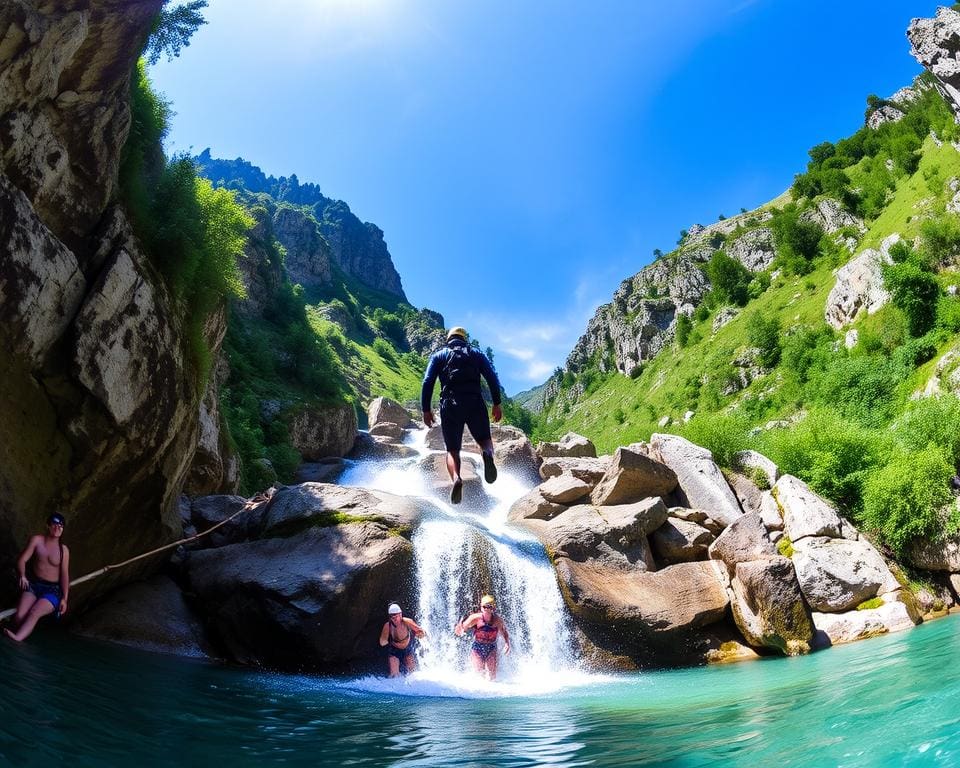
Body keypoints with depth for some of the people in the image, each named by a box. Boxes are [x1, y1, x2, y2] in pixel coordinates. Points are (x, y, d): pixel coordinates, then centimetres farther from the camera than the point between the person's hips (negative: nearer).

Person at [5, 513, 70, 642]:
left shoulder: (64, 550, -1)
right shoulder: (36, 540, 0)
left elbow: (64, 575, -2)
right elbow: (22, 560, -3)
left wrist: (64, 599, -10)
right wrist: (22, 576, -25)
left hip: (52, 590, -2)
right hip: (33, 584, 2)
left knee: (34, 613, -29)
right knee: (20, 615, -24)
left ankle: (17, 639, -49)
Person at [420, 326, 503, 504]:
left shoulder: (438, 355, 17)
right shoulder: (476, 354, 19)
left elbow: (427, 382, 4)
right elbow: (492, 378, 5)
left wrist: (426, 409, 4)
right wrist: (497, 404, 5)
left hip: (450, 406, 0)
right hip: (475, 405, 0)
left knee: (452, 450, 9)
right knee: (484, 440, 17)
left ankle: (456, 478, -23)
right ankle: (488, 453, -22)